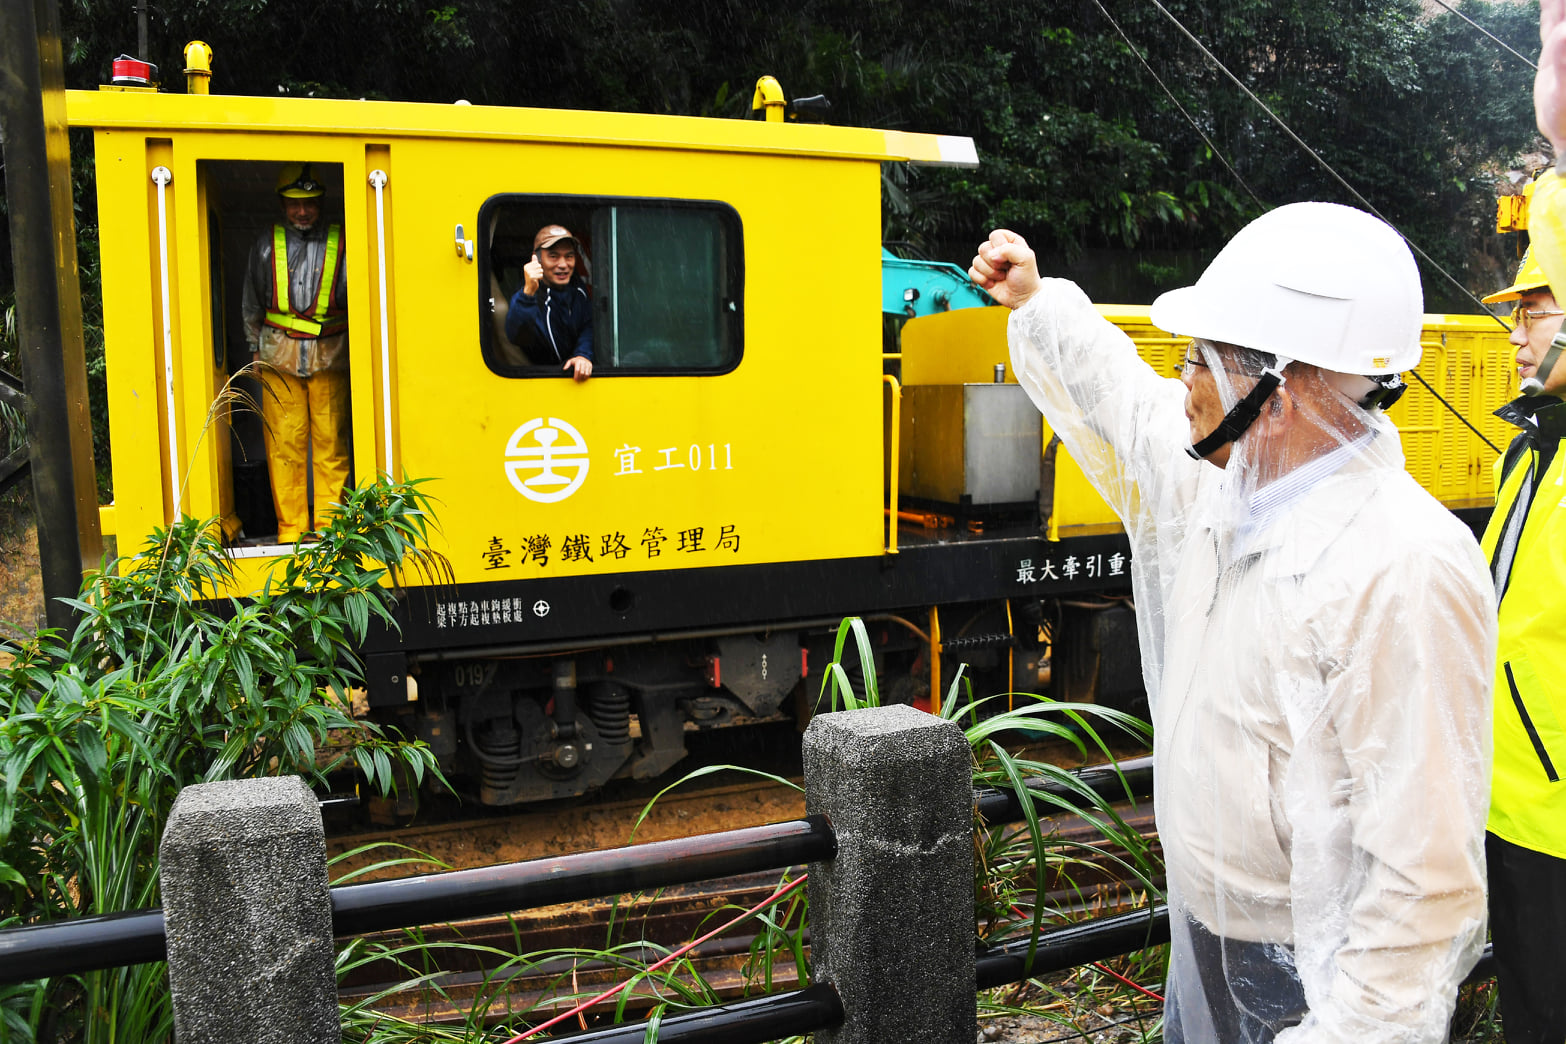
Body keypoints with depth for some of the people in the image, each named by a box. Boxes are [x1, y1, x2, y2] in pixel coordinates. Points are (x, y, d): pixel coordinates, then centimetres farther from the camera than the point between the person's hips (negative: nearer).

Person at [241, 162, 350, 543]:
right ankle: (291, 527, 7)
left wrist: (355, 350, 1)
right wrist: (255, 348, 15)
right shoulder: (266, 244, 9)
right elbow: (251, 301, 17)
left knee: (331, 441, -2)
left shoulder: (339, 244, 4)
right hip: (279, 355, 1)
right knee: (284, 443, -1)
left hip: (329, 356, -1)